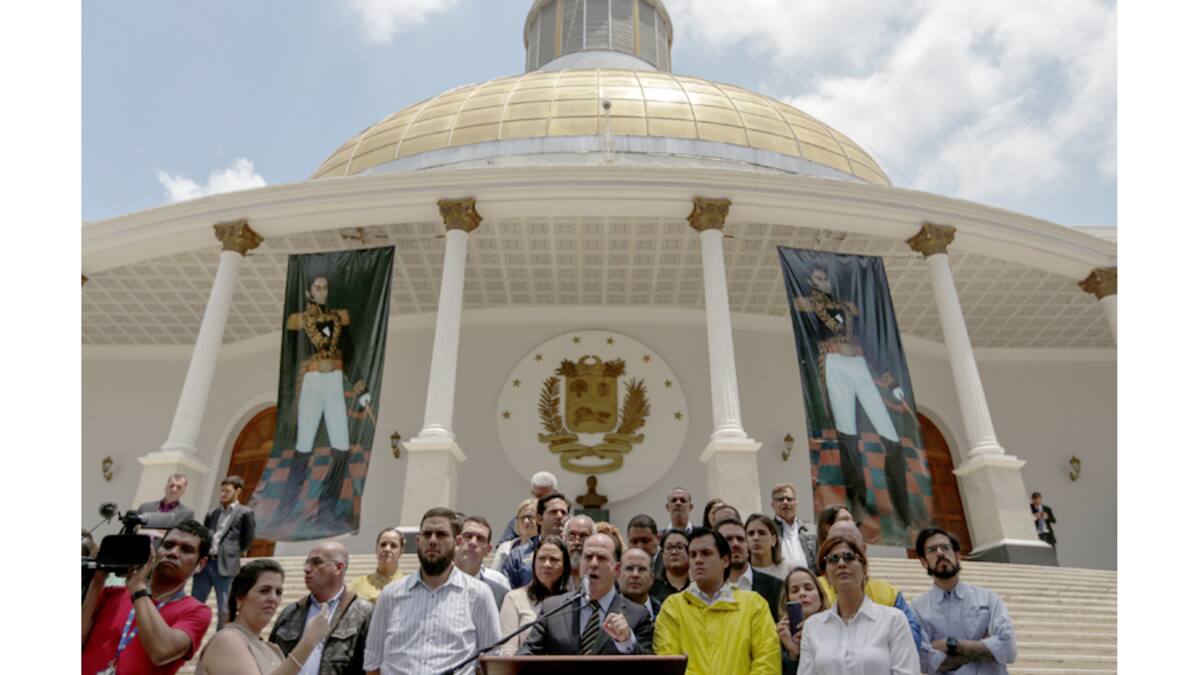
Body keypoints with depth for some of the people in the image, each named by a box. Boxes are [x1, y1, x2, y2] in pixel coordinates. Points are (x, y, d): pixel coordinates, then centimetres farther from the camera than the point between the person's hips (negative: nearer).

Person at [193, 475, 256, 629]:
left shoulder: (245, 513, 3)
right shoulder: (213, 513, 18)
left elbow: (248, 540, 4)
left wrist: (233, 555, 3)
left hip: (225, 565, -5)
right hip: (204, 562, 5)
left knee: (224, 609, -3)